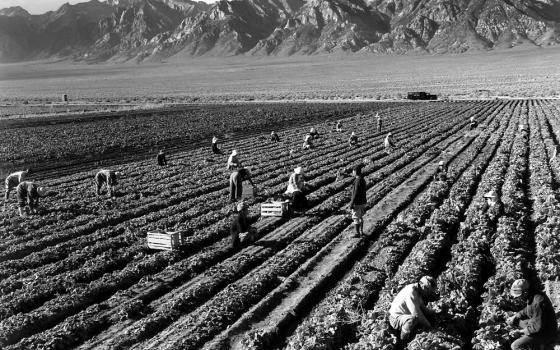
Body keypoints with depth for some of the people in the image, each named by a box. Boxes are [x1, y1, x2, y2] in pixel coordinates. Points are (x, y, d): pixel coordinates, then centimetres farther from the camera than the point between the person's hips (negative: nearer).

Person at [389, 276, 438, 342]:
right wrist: (428, 326, -17)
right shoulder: (411, 292, -28)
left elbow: (422, 307, 17)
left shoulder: (418, 291, 3)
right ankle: (404, 341, -15)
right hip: (396, 319, -10)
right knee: (413, 318, -37)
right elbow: (416, 313, -29)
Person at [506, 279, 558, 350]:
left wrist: (526, 331, -13)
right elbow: (527, 311, 16)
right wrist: (515, 317, 4)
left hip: (545, 333, -9)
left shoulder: (538, 303, -33)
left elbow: (538, 326, -28)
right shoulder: (531, 295, -3)